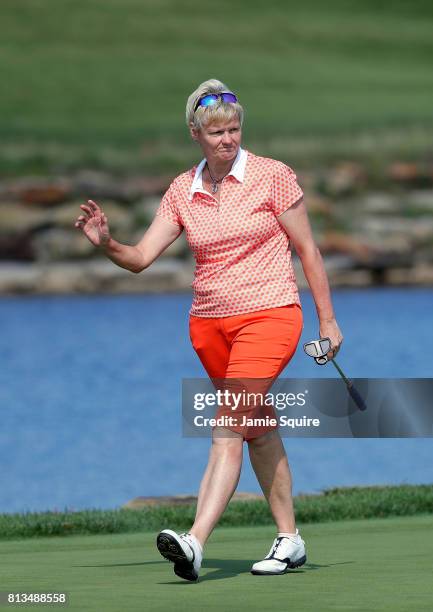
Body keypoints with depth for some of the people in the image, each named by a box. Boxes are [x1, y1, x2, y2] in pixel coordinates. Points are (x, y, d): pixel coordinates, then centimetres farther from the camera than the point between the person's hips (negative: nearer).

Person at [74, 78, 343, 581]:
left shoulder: (273, 177, -6)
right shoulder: (183, 191, 5)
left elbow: (307, 250, 0)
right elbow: (142, 257, 0)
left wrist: (327, 319, 0)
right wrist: (107, 244, -20)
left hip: (268, 314, -5)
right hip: (209, 323, 5)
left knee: (228, 430, -17)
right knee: (257, 429, 12)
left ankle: (195, 542, -28)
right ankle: (289, 539, 22)